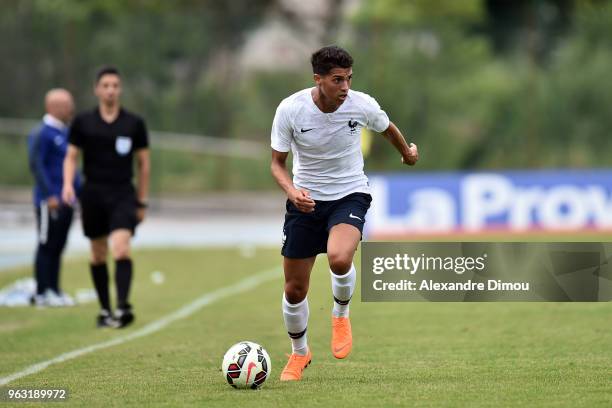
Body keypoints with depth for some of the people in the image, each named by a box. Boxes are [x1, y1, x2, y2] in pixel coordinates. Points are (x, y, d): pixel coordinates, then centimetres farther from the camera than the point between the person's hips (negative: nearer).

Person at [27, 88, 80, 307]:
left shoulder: (65, 133, 16)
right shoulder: (42, 133, -11)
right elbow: (36, 165, -17)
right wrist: (50, 195, -21)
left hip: (65, 201, 8)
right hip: (50, 202, -8)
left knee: (58, 247, 12)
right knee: (47, 246, -4)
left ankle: (54, 291, 17)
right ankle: (42, 294, 0)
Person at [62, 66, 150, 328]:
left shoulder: (134, 124, 2)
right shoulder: (83, 122, 3)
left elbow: (143, 163, 9)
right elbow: (71, 157, 7)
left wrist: (142, 202, 9)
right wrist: (68, 184, -12)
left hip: (123, 194, -2)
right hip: (93, 194, 2)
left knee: (121, 249, -20)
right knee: (98, 255, 8)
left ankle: (123, 307, -27)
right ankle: (105, 310, 19)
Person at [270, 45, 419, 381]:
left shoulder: (362, 105, -14)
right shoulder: (290, 110, -16)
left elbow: (388, 128, 10)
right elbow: (277, 163, -5)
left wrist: (407, 152, 29)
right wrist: (292, 191, -26)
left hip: (350, 194, -1)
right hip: (306, 200, 1)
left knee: (339, 259, -32)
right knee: (294, 290, 3)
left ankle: (340, 315, 1)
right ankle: (299, 353, 32)